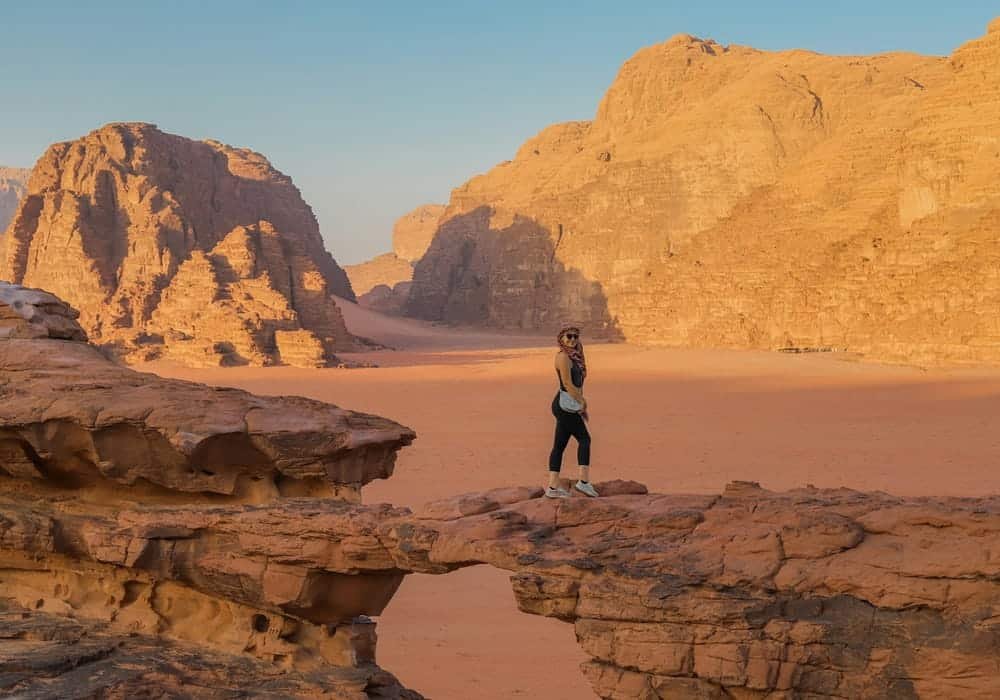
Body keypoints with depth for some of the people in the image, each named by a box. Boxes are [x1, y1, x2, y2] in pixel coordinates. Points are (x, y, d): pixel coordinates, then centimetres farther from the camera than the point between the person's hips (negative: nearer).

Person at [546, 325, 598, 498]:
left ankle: (553, 487, 6)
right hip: (565, 404, -9)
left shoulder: (574, 356, 18)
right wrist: (582, 402, -8)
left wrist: (582, 406, 19)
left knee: (560, 445, 6)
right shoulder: (563, 356, -12)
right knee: (584, 439, -6)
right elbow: (568, 384, -16)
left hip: (568, 406, 9)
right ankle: (584, 481, -6)